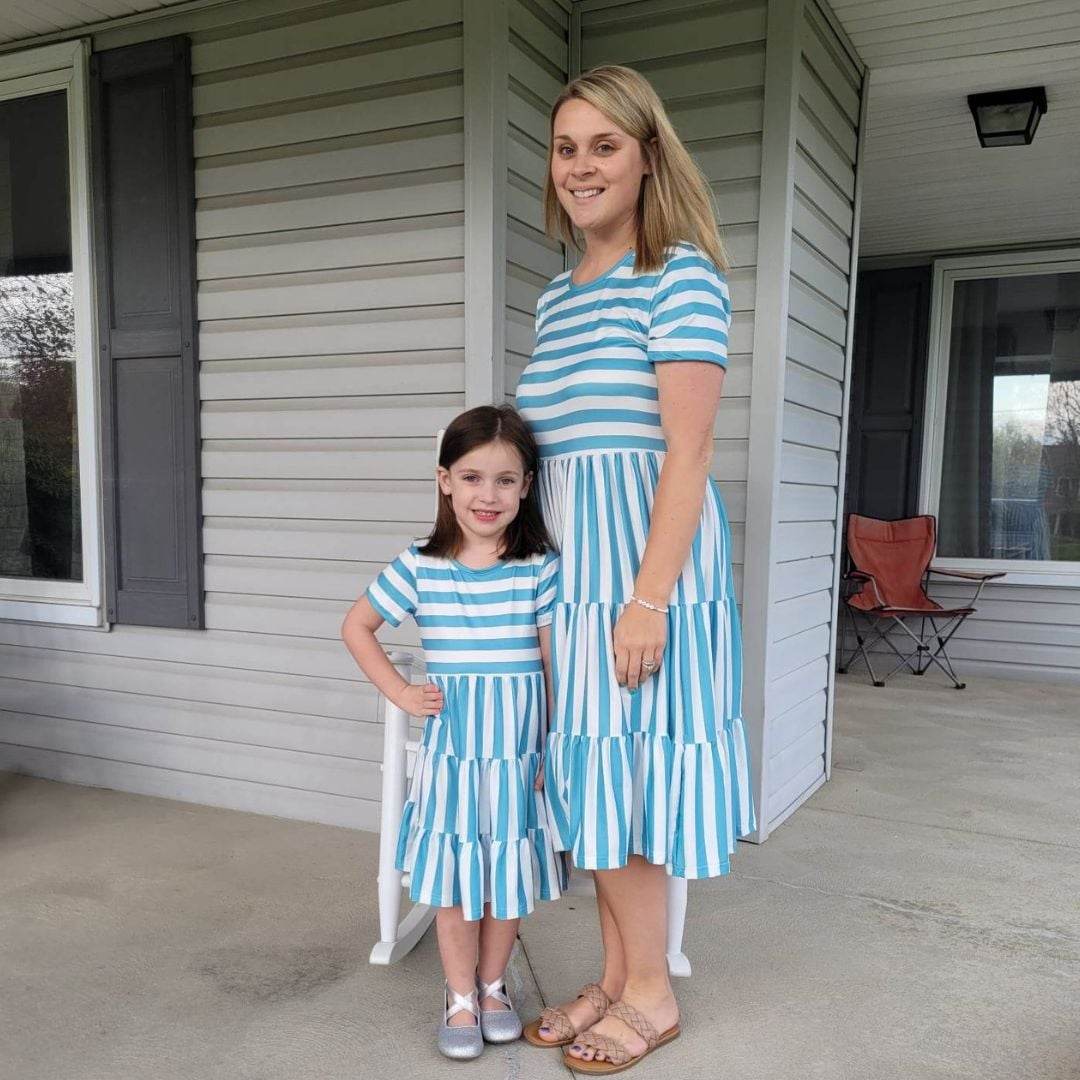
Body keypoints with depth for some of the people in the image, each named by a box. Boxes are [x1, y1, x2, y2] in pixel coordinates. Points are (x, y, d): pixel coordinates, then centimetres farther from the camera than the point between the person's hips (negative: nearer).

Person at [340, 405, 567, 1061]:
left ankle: (493, 984, 36)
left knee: (510, 872, 13)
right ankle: (460, 996, 31)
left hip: (520, 749, 0)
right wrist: (399, 692, 1)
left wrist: (557, 750, -6)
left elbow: (558, 663, -5)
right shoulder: (419, 569, -4)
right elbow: (357, 626, 10)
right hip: (451, 747, 0)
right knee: (454, 875, 9)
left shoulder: (541, 568, -6)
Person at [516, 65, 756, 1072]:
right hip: (570, 559, 8)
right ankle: (615, 977, 29)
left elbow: (686, 451, -15)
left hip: (647, 552, -7)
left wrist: (647, 598, -20)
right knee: (590, 773, 12)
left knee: (620, 772, 0)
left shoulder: (681, 274, -8)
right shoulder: (556, 295, 15)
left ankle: (651, 993, 21)